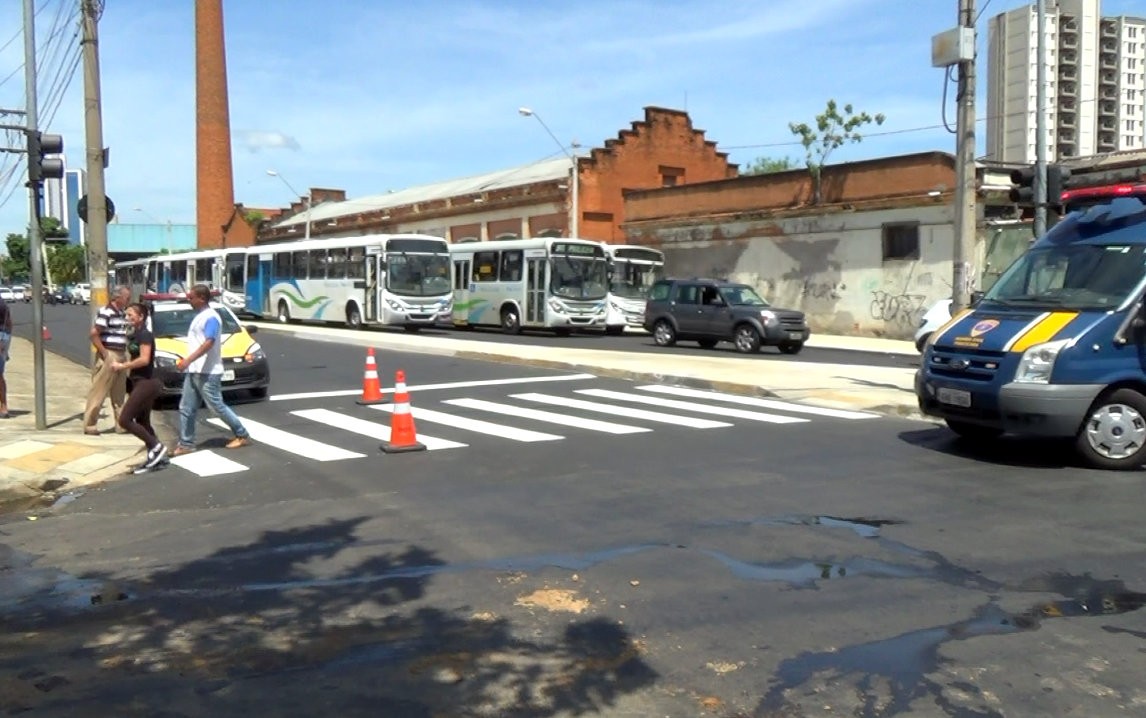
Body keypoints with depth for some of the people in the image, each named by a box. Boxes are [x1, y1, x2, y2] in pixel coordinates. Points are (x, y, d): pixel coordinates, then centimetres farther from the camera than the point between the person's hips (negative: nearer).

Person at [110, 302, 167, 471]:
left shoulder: (145, 335, -15)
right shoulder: (134, 335, 14)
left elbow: (144, 359, -25)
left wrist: (122, 366, -17)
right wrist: (124, 366, 2)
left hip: (146, 383, -10)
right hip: (140, 383, 10)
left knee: (124, 420, -11)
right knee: (142, 422, 13)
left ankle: (156, 446, -6)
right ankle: (155, 456, 17)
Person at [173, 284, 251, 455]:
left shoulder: (211, 317, -16)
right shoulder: (199, 316, 15)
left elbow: (208, 343, -27)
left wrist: (187, 360, -31)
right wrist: (187, 361, 20)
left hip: (207, 372, -9)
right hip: (193, 371, 9)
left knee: (217, 407, -2)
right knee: (186, 409, 7)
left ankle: (243, 435, 10)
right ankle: (186, 444, 12)